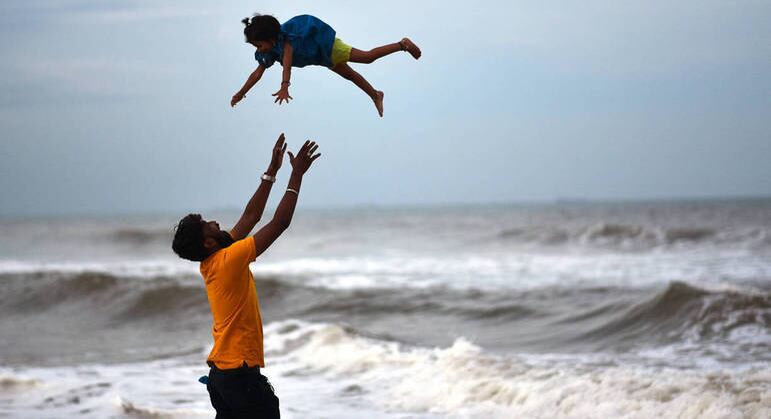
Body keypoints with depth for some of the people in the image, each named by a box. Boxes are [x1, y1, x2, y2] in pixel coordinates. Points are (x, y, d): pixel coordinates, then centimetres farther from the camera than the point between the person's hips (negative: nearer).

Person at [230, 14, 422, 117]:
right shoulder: (268, 52, -14)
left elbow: (287, 64, -51)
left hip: (323, 42, -8)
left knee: (366, 57, -4)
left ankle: (403, 44, 10)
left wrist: (284, 88, -62)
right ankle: (375, 95, 36)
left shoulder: (285, 39, -38)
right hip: (318, 55, 8)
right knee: (348, 74, 20)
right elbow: (257, 73, -8)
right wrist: (241, 94, -11)